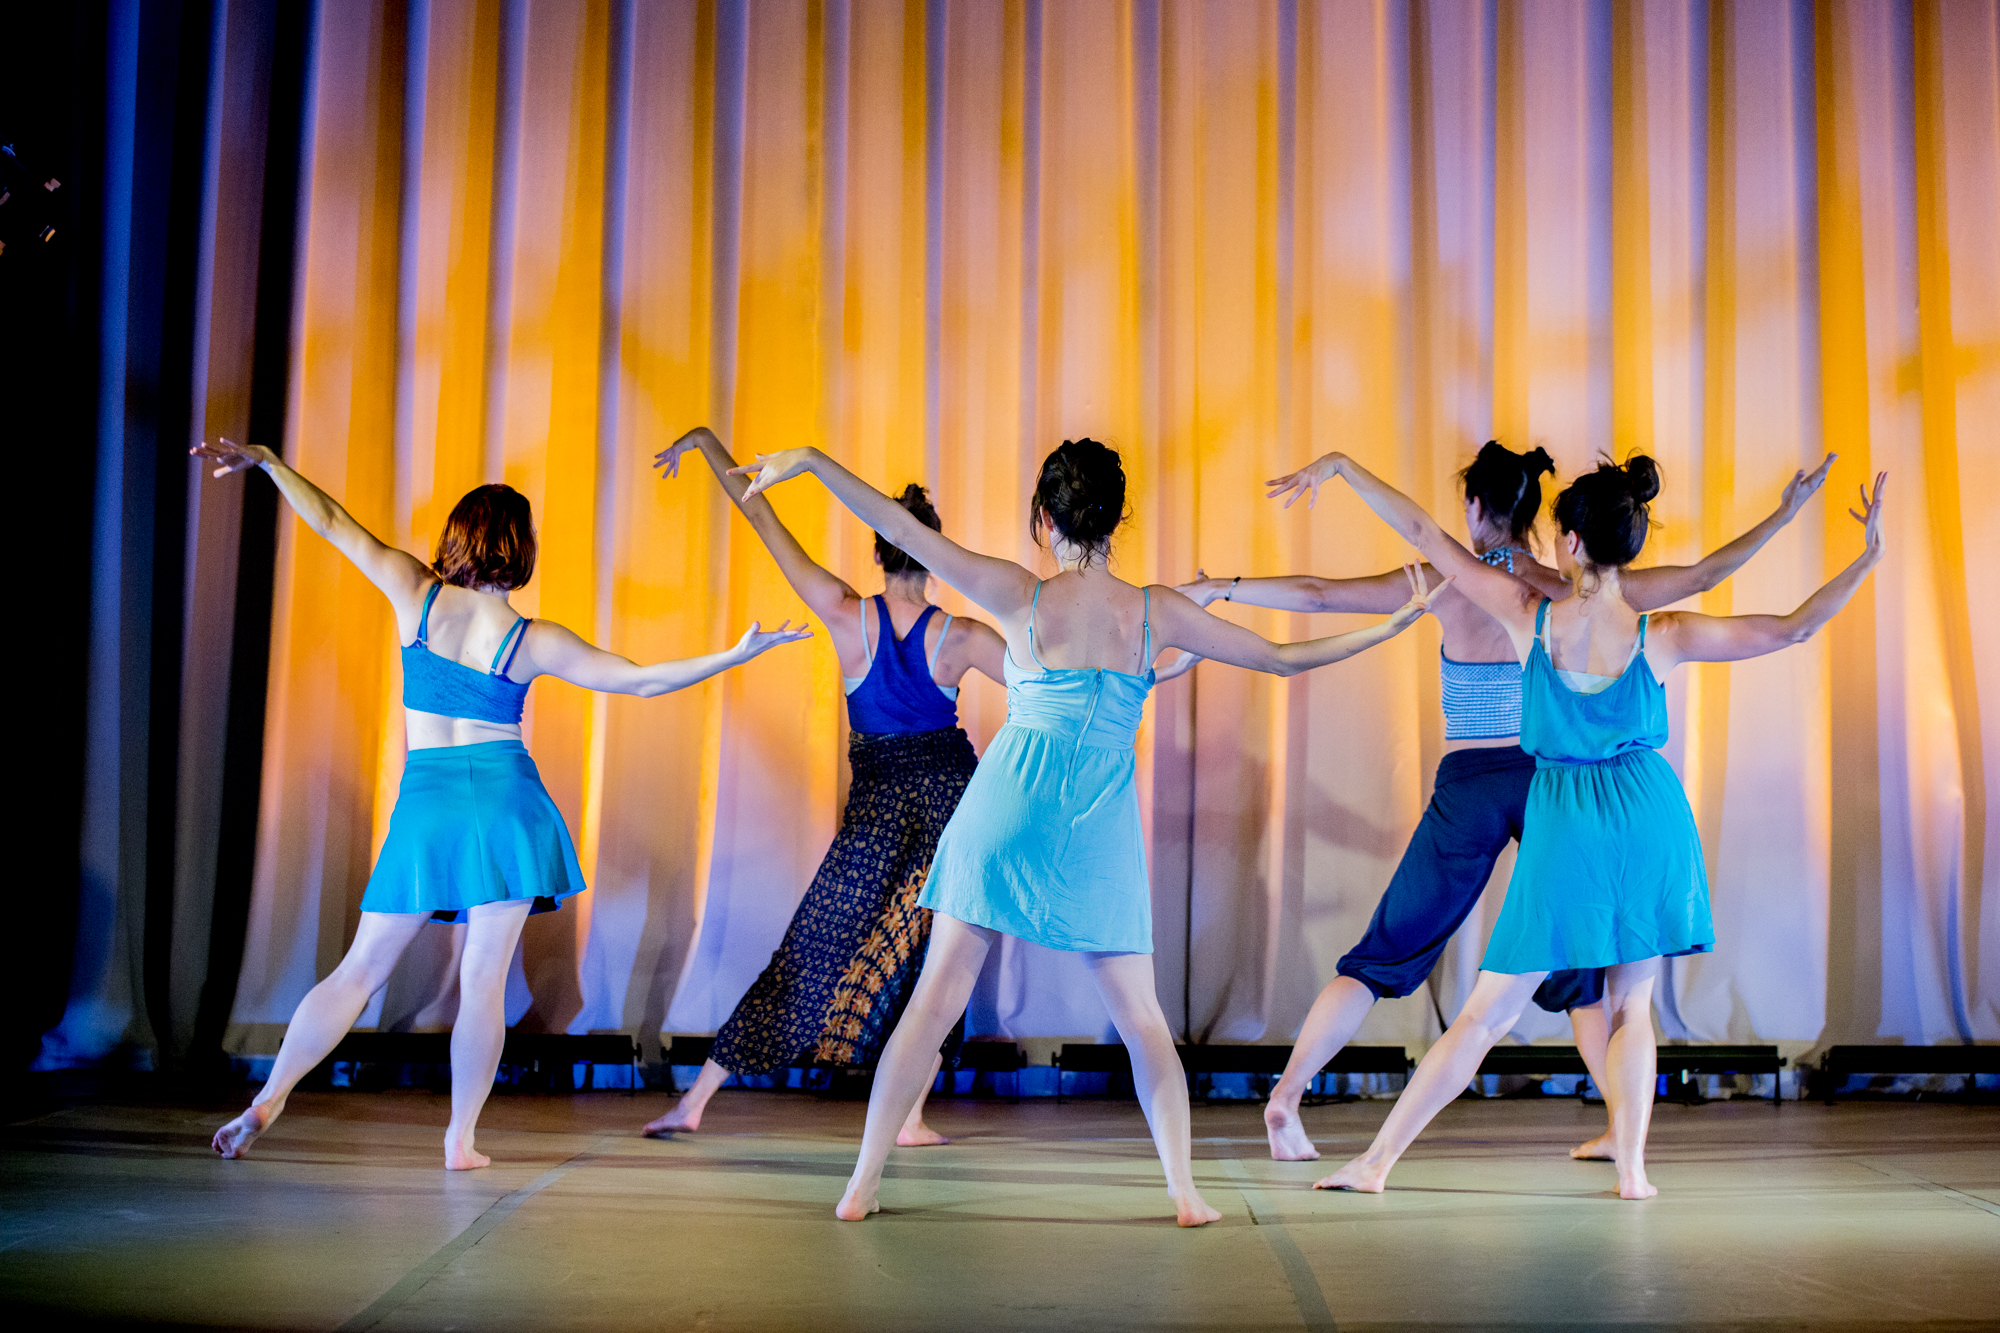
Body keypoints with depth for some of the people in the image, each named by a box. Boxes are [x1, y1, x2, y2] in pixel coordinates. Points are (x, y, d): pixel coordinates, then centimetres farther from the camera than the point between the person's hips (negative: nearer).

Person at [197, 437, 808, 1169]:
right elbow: (643, 679, -6)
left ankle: (268, 1100, 7)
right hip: (506, 804, -2)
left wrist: (265, 461, 14)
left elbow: (333, 523, 4)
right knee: (484, 979, 2)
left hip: (426, 802, 2)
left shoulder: (414, 593, -3)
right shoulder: (532, 642, -7)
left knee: (361, 971, 10)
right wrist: (736, 654, -1)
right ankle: (461, 1139, 4)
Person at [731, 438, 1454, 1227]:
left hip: (1008, 804, -1)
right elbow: (1285, 660, 7)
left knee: (935, 1001, 4)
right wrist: (1398, 623, 16)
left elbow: (901, 530, -4)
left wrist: (808, 462, 1)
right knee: (1141, 1019, 13)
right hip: (1101, 826, 1)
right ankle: (1185, 1191, 9)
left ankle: (862, 1185, 5)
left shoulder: (1020, 596, -3)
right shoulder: (1157, 612, 1)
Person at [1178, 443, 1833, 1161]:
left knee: (1388, 951, 6)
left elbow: (1316, 595, -4)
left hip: (1469, 788, -1)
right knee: (1581, 961, 16)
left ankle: (1286, 1096, 3)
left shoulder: (1449, 585, -5)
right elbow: (1702, 575, 1)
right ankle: (1624, 1124, 14)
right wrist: (1782, 515, 11)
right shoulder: (1575, 591, -2)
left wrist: (1219, 588, 6)